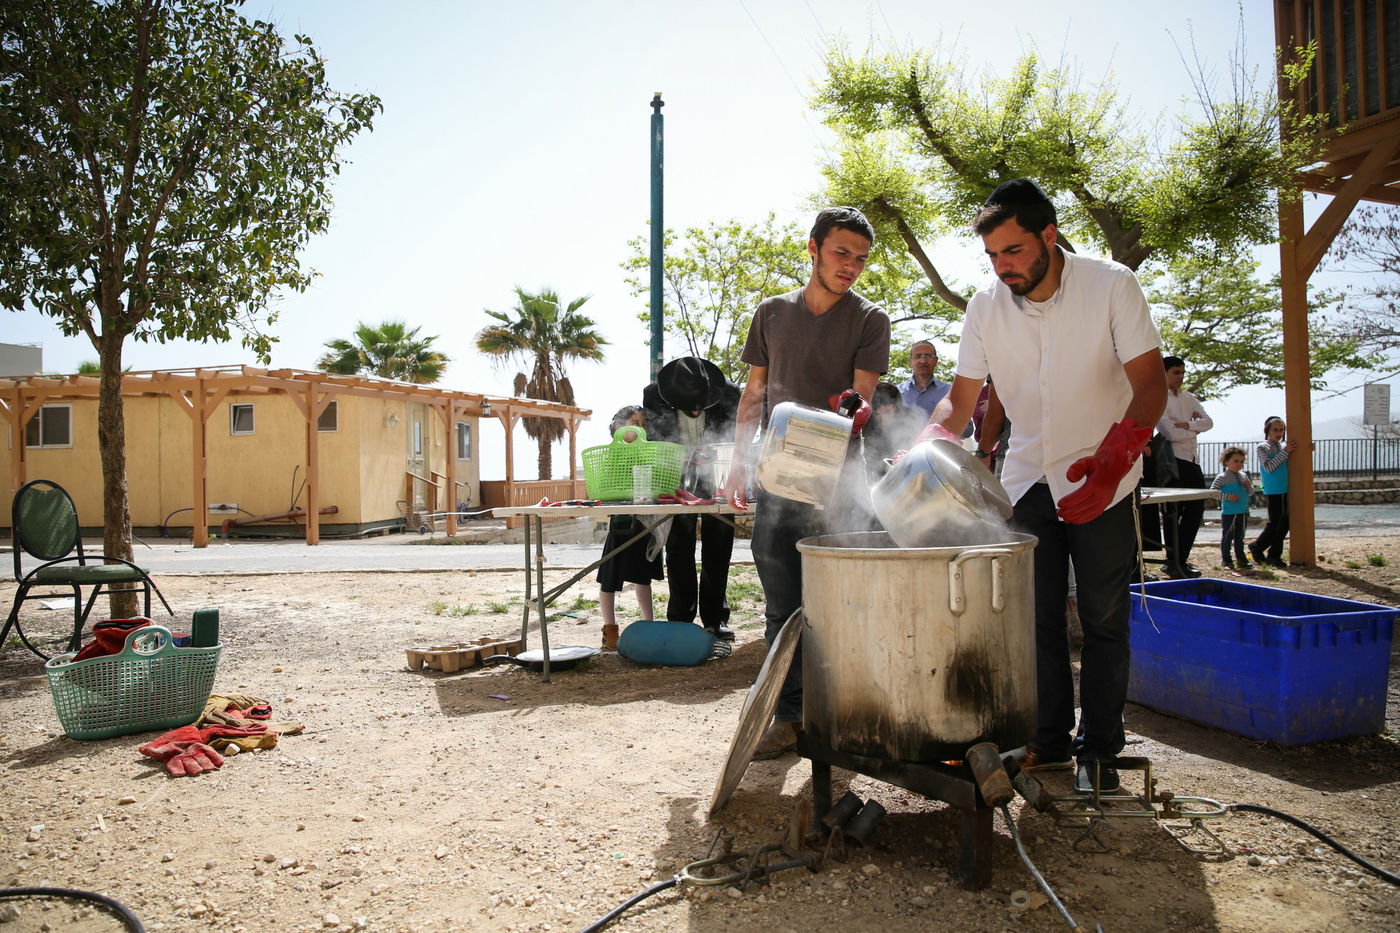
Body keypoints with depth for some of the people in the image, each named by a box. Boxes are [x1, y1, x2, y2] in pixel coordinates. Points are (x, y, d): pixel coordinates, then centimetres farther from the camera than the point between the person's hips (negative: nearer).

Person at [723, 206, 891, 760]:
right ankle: (788, 714, 17)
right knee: (782, 607, 7)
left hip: (836, 483, -3)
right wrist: (740, 460, 7)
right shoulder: (773, 313, 13)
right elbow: (754, 393, 15)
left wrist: (853, 415, -29)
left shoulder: (869, 320, 4)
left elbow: (862, 396, -6)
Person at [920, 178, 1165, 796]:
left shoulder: (1112, 286, -14)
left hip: (1103, 481, -3)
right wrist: (929, 440, -22)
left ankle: (1098, 749, 16)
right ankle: (1049, 739, 19)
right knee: (1036, 617, 6)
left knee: (1103, 618, 3)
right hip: (1028, 478, 3)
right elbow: (961, 397, -1)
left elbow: (1150, 382, -17)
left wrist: (1114, 456, -34)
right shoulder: (985, 309, -5)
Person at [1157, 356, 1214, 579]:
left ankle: (1181, 561, 18)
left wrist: (1186, 425, -13)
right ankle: (1173, 563, 10)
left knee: (1196, 510, 7)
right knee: (1173, 513, -1)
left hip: (1192, 461, 7)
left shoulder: (1188, 398, 16)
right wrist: (1195, 428, -2)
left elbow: (1209, 422, 2)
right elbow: (1170, 433, -17)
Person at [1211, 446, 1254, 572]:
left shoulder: (1243, 476, 10)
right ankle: (1226, 559, 8)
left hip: (1243, 513, 6)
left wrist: (1249, 486, -4)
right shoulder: (1222, 477, -8)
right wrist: (1227, 496, -20)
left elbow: (1251, 491, 19)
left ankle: (1240, 558, 23)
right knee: (1227, 536, 1)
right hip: (1228, 513, -6)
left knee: (1240, 537, 14)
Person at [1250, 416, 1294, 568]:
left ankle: (1274, 555, 15)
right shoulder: (1262, 448, -3)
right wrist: (1285, 452, -18)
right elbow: (1269, 467, -16)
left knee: (1284, 523, 7)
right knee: (1274, 523, -4)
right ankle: (1257, 547, 16)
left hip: (1286, 491, 6)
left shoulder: (1285, 446, 13)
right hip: (1273, 492, -6)